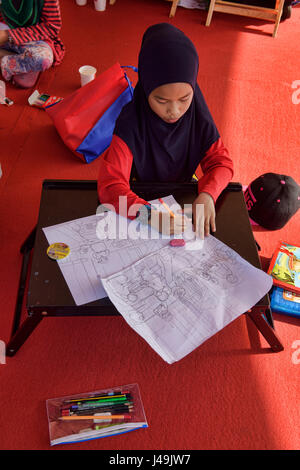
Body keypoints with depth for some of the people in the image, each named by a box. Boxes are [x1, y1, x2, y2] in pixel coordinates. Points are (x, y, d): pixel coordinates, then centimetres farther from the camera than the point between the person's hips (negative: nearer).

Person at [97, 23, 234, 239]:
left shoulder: (198, 116, -13)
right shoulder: (132, 124, -24)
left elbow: (221, 162, -8)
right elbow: (110, 185, -30)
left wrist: (206, 195, -29)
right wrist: (151, 215, -46)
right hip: (141, 199, -4)